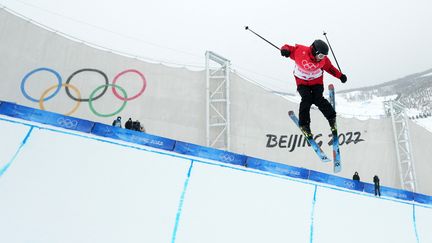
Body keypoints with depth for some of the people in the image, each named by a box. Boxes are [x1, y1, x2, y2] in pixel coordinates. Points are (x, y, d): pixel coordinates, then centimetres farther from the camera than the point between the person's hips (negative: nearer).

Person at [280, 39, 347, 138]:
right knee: (306, 99, -18)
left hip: (317, 81, 1)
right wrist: (285, 50, -42)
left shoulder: (323, 59, -16)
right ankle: (304, 124, -2)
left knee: (318, 99, -15)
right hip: (302, 81, -1)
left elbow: (329, 67, 2)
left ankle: (332, 118, 6)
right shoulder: (300, 51, -27)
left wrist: (340, 75, 2)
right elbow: (290, 48, -18)